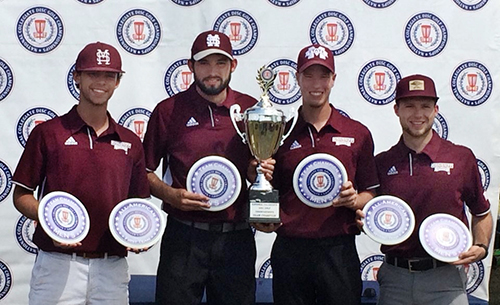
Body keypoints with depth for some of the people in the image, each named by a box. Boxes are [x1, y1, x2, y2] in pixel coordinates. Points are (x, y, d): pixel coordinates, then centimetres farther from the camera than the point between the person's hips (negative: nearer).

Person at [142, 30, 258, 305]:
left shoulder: (251, 110, 7)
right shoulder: (169, 110, 1)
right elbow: (145, 171, 5)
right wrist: (171, 195, -12)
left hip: (236, 238, 2)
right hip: (184, 238, -2)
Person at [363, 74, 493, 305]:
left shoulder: (461, 158, 1)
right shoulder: (381, 163, 5)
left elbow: (482, 214, 13)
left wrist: (481, 247, -3)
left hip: (445, 278, -2)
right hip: (395, 278, 2)